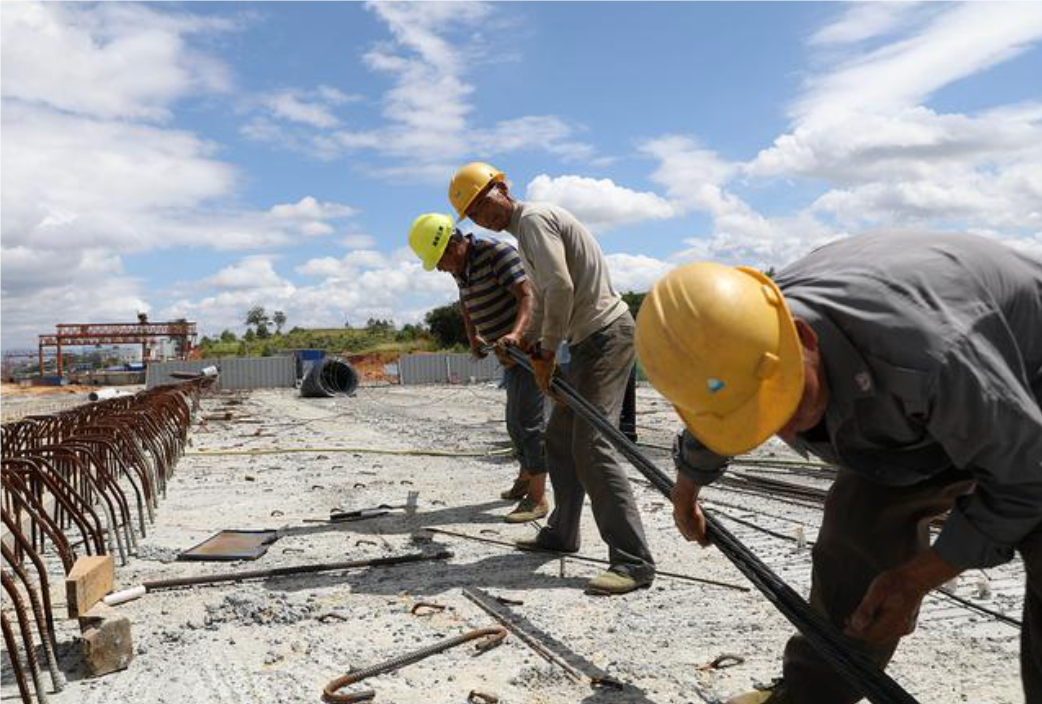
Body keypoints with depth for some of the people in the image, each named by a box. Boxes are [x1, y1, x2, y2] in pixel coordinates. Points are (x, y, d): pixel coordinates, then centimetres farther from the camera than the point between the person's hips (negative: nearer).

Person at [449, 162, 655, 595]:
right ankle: (561, 533, 27)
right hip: (591, 339, 11)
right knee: (560, 438, 15)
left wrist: (546, 351, -15)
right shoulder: (525, 232, 22)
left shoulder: (533, 219, -11)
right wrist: (525, 339, 14)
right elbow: (544, 299, 29)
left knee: (590, 446, -16)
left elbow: (561, 288, -22)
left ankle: (632, 561, -15)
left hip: (606, 335, -11)